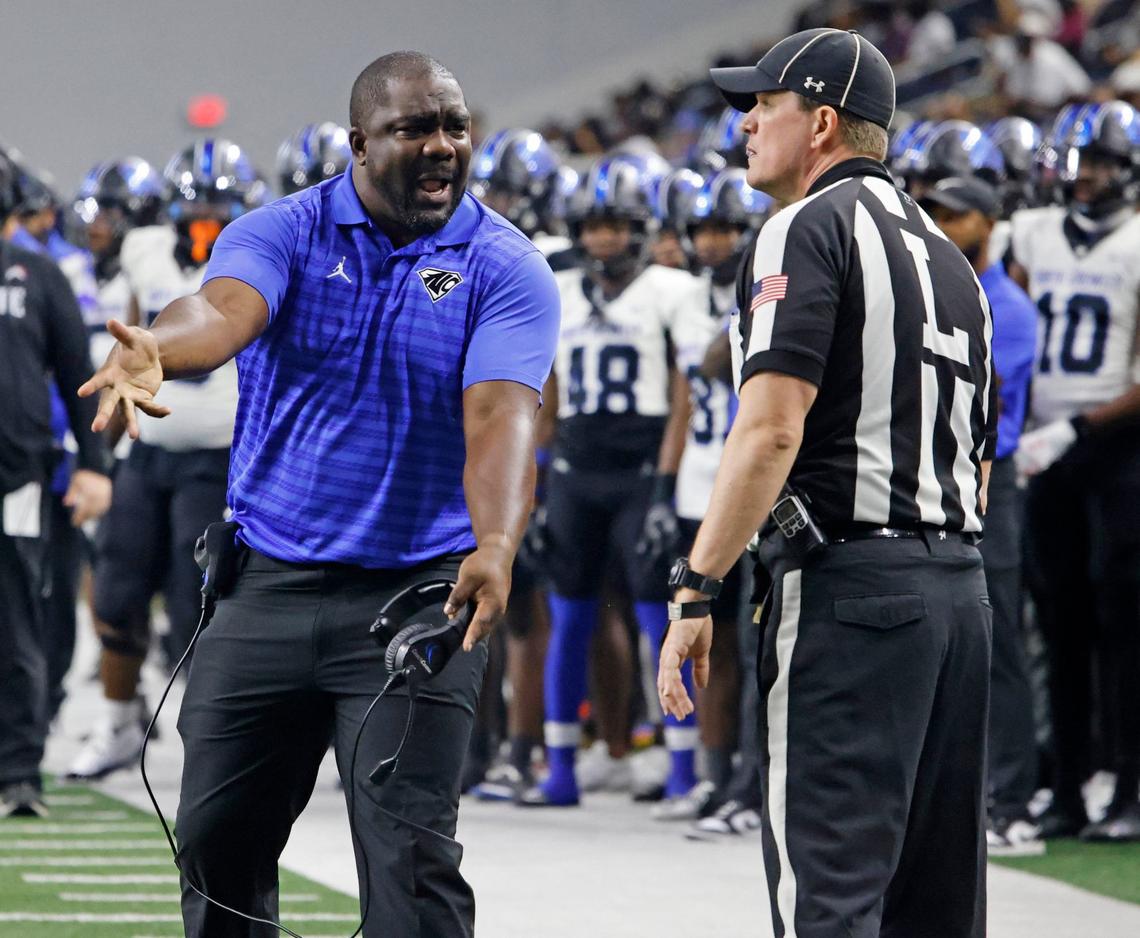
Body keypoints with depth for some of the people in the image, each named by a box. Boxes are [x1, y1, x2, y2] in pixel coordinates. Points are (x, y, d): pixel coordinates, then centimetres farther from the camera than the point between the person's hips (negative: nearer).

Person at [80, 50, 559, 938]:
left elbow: (500, 416, -18)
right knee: (217, 840, 8)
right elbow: (224, 309, -23)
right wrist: (155, 349, -49)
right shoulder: (282, 233, -1)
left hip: (419, 590, -2)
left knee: (412, 856, -10)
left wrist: (495, 548, -38)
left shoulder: (506, 268, -4)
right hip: (266, 584, 2)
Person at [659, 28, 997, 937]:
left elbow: (771, 430, -17)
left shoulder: (809, 230, -5)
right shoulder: (948, 255, 22)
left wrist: (695, 591, -17)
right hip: (961, 588, 8)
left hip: (847, 585, -8)